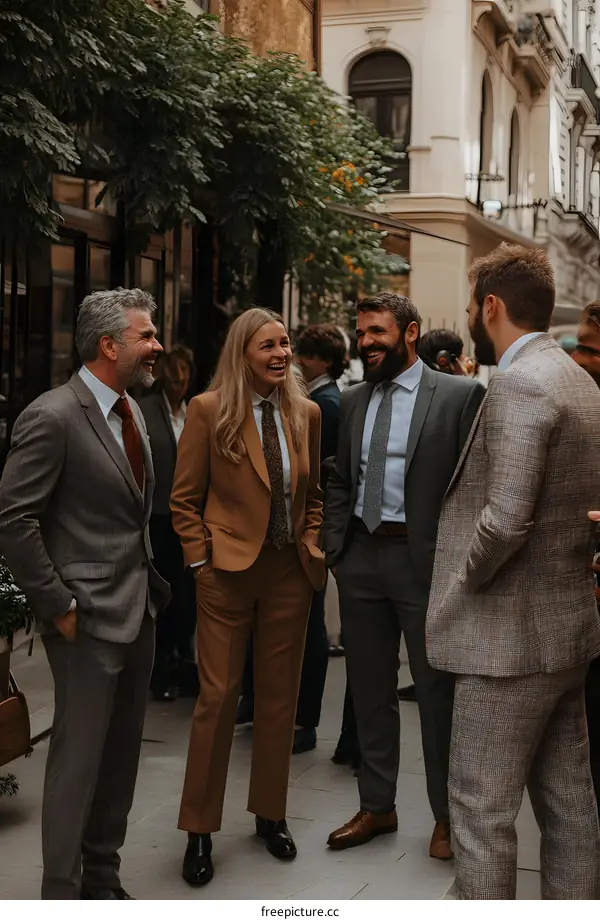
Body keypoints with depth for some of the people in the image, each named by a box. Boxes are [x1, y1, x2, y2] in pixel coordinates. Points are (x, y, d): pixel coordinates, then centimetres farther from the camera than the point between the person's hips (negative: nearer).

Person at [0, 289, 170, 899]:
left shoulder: (130, 410, 10)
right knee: (78, 759, 0)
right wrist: (59, 607, -16)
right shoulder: (53, 417, -16)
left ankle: (102, 879, 29)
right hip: (89, 618, -8)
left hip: (138, 611, 8)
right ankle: (61, 894, 14)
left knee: (121, 757, 15)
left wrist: (149, 585, 12)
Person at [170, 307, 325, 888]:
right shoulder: (208, 410, -6)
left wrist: (312, 549, 5)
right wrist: (201, 559, -8)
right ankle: (199, 829, 13)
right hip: (228, 572, -4)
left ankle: (269, 814, 28)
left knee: (280, 696, 12)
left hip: (290, 573, 4)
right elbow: (184, 498, -3)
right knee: (218, 696, 0)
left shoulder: (306, 413, 6)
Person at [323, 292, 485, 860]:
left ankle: (446, 816, 21)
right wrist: (334, 547, 6)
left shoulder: (459, 395, -6)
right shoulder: (353, 401, 12)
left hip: (424, 559, -5)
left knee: (437, 692, 5)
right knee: (369, 690, 14)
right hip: (360, 558, 6)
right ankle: (376, 807, 28)